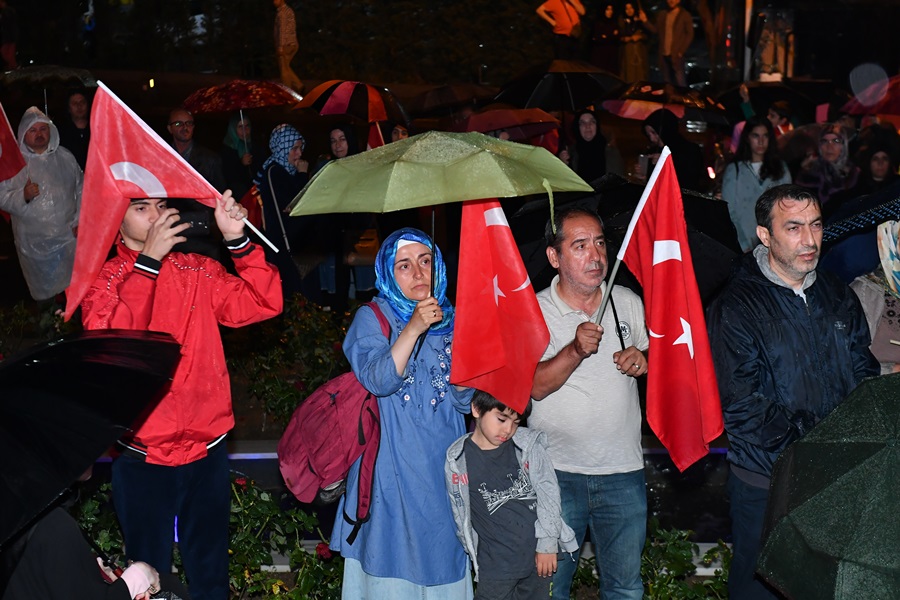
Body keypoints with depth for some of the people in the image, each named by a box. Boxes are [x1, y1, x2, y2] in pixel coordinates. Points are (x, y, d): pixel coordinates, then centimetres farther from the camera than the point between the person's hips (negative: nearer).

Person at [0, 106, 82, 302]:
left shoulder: (65, 157, 3)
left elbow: (81, 188, 8)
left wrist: (80, 220, 1)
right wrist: (23, 196, -26)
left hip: (69, 237, 2)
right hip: (35, 244, -2)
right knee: (45, 291, 8)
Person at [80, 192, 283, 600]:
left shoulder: (198, 271, 3)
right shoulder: (100, 279, -4)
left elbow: (262, 303, -8)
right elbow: (106, 337, -24)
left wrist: (237, 238, -19)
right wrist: (148, 260, -26)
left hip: (207, 449, 2)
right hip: (142, 459, -2)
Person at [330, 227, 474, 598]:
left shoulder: (450, 321, 8)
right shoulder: (371, 318, -1)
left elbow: (465, 401, 4)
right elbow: (379, 381, -18)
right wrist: (413, 329, -26)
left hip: (444, 466, 3)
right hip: (393, 467, -3)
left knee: (443, 552, 7)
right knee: (393, 557, 0)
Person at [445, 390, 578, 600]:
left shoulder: (530, 445, -4)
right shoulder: (457, 462, -5)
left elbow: (548, 493, -2)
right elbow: (461, 515, 2)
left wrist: (547, 544, -4)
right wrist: (474, 555, 5)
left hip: (539, 554, 2)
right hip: (495, 564, -2)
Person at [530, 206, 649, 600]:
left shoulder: (628, 302, 6)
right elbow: (536, 386, -16)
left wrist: (645, 361, -5)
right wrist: (576, 350, -31)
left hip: (623, 468, 3)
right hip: (557, 474, -3)